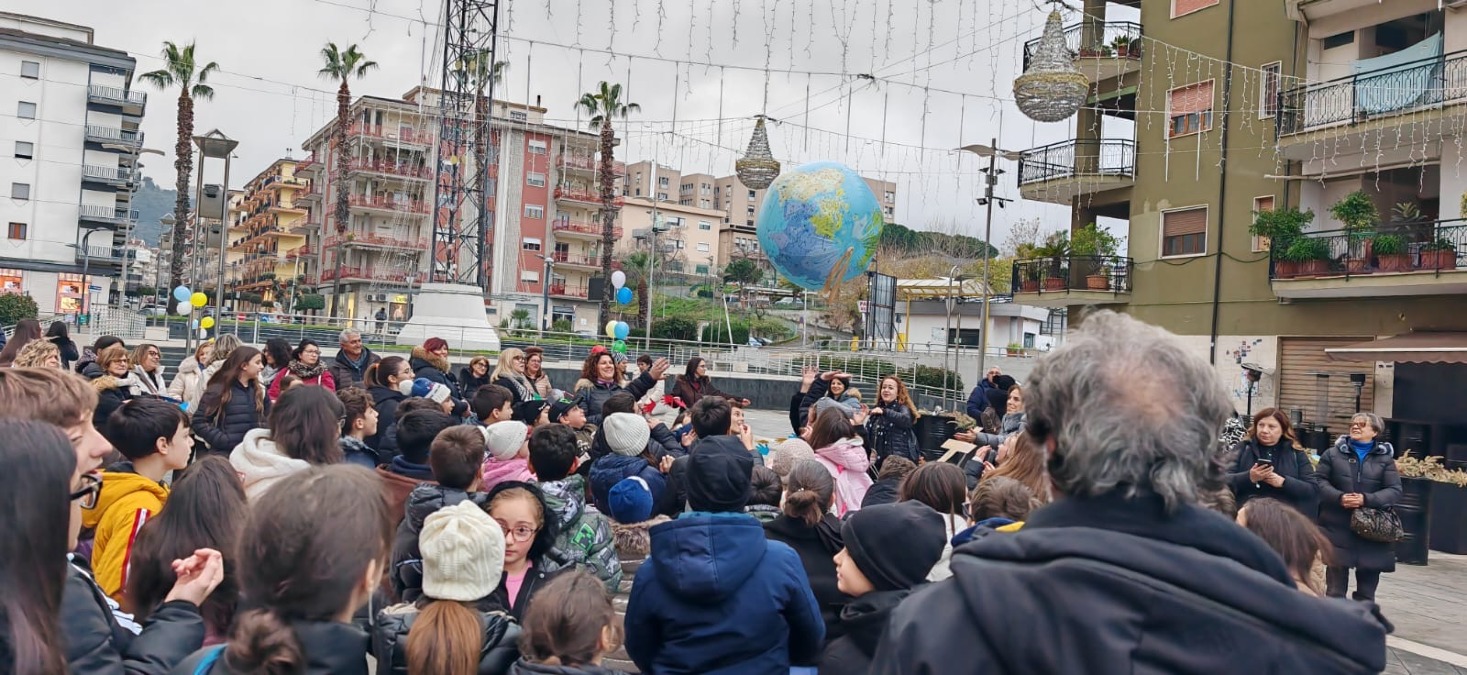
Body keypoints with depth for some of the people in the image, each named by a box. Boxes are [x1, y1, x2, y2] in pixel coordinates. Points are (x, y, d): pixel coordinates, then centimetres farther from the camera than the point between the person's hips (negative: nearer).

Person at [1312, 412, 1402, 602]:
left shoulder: (1385, 458, 6)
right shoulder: (1333, 453, 7)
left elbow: (1395, 491, -2)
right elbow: (1319, 481, 2)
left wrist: (1366, 499, -18)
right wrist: (1339, 497, -16)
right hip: (1337, 527, 0)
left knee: (1367, 589, 10)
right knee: (1335, 588, 5)